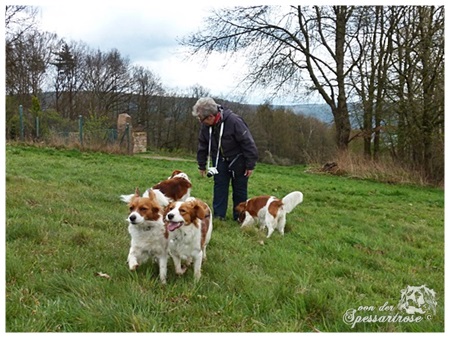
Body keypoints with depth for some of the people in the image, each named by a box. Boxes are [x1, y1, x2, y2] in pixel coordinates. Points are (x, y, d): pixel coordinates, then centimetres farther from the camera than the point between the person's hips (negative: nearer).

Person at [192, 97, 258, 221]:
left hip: (238, 160, -4)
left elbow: (248, 143, -24)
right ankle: (218, 216, 6)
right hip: (219, 160, 4)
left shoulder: (234, 121, -31)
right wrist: (202, 165, 9)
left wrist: (250, 165, -20)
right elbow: (202, 145, 3)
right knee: (219, 187, -1)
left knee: (240, 189, 5)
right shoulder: (206, 126, -12)